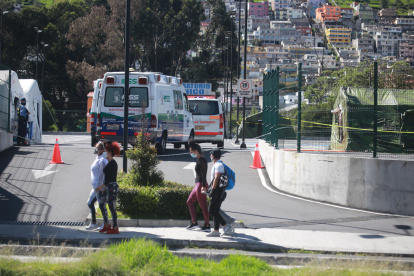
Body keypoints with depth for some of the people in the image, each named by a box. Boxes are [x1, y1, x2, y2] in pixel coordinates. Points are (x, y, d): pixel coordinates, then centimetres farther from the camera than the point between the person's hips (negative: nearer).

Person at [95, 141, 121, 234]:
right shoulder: (109, 163, 14)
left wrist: (101, 186, -19)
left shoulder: (113, 163, -16)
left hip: (112, 187, -10)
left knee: (111, 207, -7)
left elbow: (111, 178, -20)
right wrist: (104, 187, 19)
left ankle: (115, 228, -2)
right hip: (108, 187, 10)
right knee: (102, 204, 14)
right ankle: (106, 225, 21)